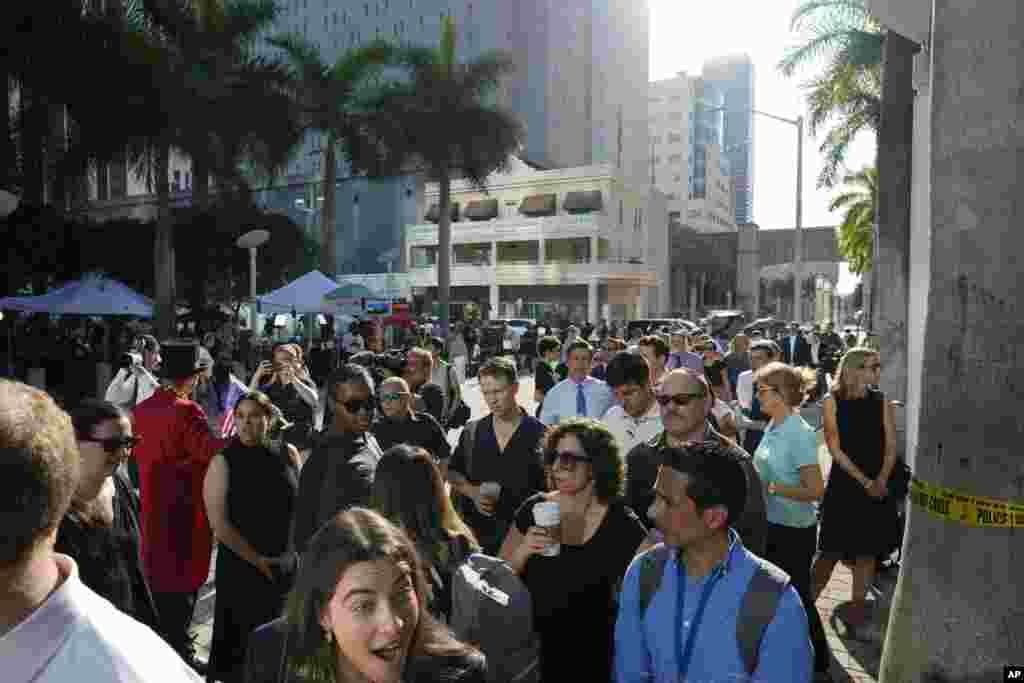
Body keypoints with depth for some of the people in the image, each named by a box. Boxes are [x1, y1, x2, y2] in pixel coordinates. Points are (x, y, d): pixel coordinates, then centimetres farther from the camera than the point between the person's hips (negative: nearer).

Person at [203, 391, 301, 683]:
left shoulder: (288, 453, -1)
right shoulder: (224, 461, -9)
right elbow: (219, 523, -11)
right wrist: (257, 560, -11)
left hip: (287, 566, 3)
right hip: (242, 567, -2)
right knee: (243, 641, 9)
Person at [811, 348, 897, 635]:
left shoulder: (881, 401, 2)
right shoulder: (833, 400, -5)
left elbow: (891, 446, 1)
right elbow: (835, 448, -8)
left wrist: (880, 480, -12)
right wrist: (864, 481, -13)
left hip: (876, 486, 2)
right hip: (843, 484, -2)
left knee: (866, 550, 9)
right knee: (831, 550, 0)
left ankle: (858, 605, 24)